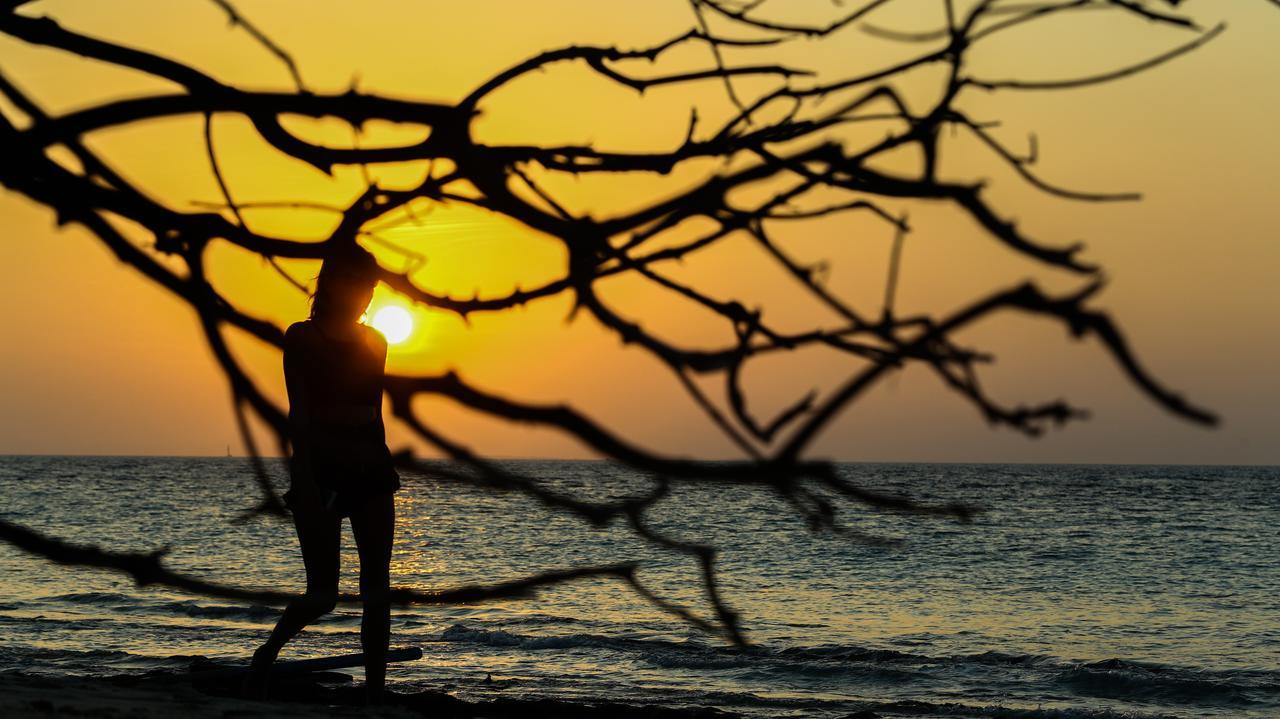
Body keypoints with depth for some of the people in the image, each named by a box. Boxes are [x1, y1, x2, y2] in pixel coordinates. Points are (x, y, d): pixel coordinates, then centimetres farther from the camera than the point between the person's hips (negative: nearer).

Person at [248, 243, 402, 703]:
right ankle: (266, 655, 19)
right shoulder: (302, 337, -4)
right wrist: (305, 483, -21)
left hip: (370, 470, 6)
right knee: (323, 595, -6)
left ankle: (375, 695, 2)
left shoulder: (374, 342, 13)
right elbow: (299, 415, -12)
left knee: (377, 592, -1)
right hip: (320, 467, -5)